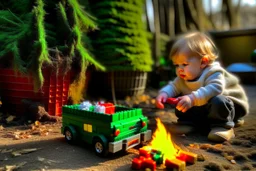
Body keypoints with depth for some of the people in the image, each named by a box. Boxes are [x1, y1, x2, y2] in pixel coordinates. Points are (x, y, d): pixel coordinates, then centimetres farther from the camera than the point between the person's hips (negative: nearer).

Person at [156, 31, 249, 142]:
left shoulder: (213, 73, -29)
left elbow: (215, 89, -46)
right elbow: (173, 86, -8)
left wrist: (193, 98, -58)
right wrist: (164, 93, -32)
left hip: (225, 104, -6)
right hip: (202, 108, 7)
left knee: (218, 101, -39)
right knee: (179, 101, -5)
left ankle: (222, 126, -18)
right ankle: (189, 122, 5)